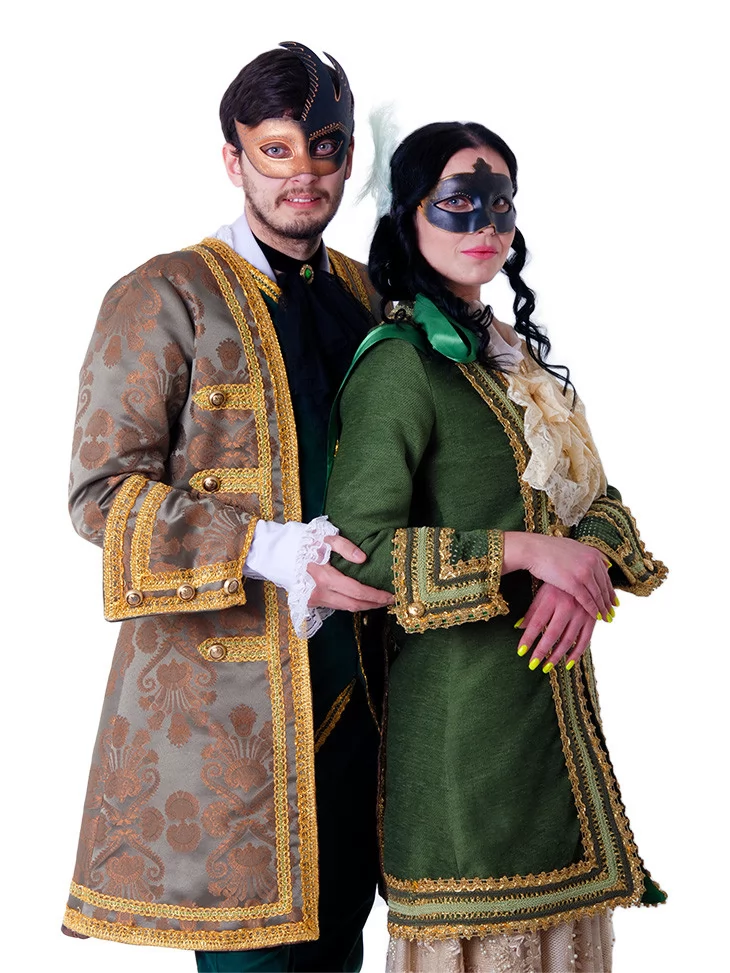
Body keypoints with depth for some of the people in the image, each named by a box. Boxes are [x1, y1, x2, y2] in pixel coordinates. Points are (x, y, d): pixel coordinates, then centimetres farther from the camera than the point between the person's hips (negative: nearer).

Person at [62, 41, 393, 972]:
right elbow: (104, 491, -9)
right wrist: (267, 551, -20)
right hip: (223, 685, -6)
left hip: (347, 677, 6)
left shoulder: (367, 299, 15)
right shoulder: (164, 296, -4)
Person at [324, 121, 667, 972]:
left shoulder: (510, 353, 14)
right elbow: (354, 546, -18)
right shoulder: (402, 364, -13)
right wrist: (524, 552, -19)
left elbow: (596, 497, 12)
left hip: (552, 679, 8)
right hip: (462, 691, -8)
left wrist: (589, 561, -11)